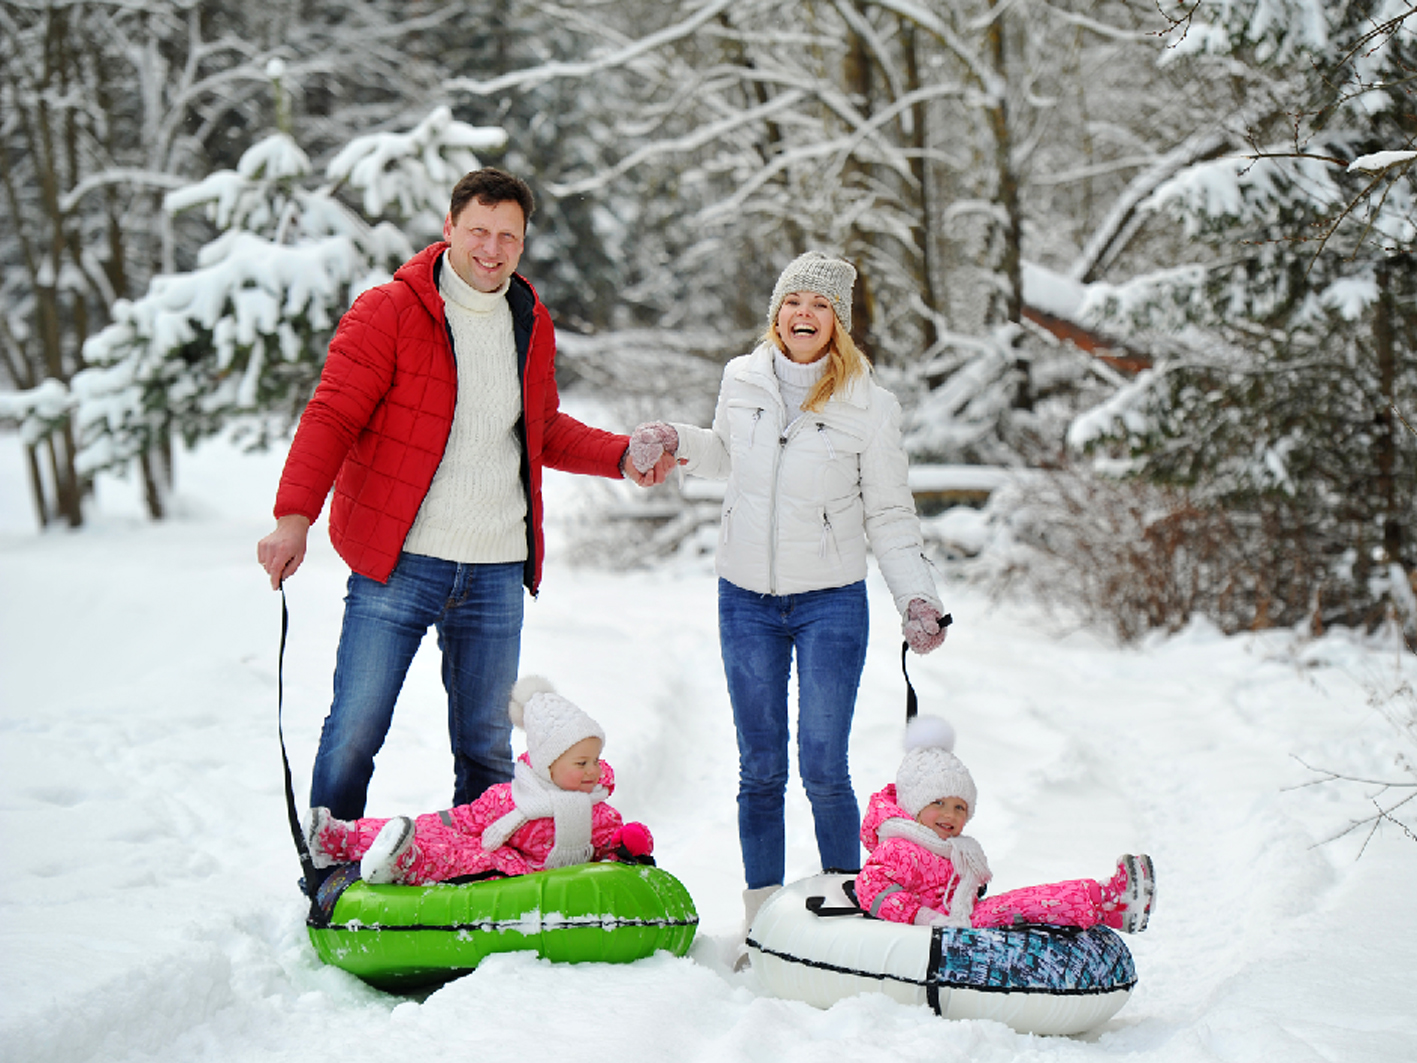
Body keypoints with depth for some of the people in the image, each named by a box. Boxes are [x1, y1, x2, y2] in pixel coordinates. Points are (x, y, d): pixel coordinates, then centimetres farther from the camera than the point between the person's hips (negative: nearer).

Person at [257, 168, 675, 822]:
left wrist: (621, 457, 10)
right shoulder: (389, 312, -5)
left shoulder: (532, 325, 12)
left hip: (496, 574, 5)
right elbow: (332, 416, -10)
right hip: (396, 565, -5)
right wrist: (295, 515, -23)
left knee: (487, 750, 10)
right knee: (352, 738, -4)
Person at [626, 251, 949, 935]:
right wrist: (673, 442, 6)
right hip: (745, 600, 3)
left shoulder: (869, 405, -5)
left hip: (831, 603, -3)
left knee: (823, 769, -7)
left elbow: (890, 515, 1)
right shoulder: (742, 380, 2)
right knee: (760, 771, 7)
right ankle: (761, 915, 17)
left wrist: (917, 598, -9)